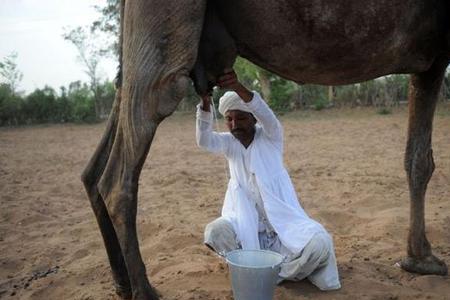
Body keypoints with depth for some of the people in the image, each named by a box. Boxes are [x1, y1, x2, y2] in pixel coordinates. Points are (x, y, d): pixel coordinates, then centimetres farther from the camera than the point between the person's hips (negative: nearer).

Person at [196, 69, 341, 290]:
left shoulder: (271, 137, -3)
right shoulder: (228, 143, 3)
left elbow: (266, 115, -26)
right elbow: (204, 140, -19)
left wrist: (238, 87, -47)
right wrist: (205, 101, -39)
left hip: (282, 219, -2)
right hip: (245, 223, 2)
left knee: (319, 243, -28)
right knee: (214, 233, -29)